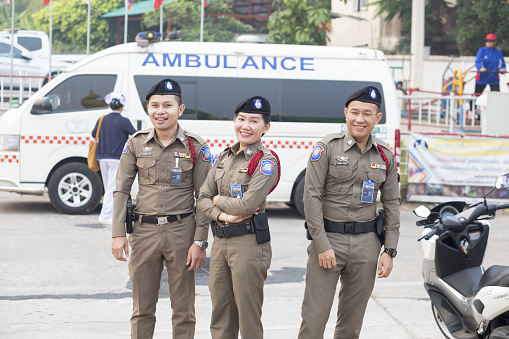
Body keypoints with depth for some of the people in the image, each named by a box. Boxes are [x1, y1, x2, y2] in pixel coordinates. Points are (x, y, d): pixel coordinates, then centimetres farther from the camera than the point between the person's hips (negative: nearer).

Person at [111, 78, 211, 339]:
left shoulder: (196, 147, -1)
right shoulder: (136, 144, 4)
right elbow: (121, 190, 6)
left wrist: (199, 242, -8)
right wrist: (118, 234, -2)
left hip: (181, 231, -2)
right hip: (144, 230, 2)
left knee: (184, 311, 5)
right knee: (142, 310, 9)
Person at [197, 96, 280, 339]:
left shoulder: (265, 161, -9)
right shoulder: (224, 157, 12)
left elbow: (247, 204, -19)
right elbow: (203, 198, 9)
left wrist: (218, 200, -2)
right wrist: (223, 215, -10)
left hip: (249, 243, -7)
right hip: (220, 241, 7)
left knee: (248, 318, 0)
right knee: (220, 319, 12)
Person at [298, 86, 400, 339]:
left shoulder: (385, 156, 8)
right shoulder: (328, 147, -4)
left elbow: (392, 204, 12)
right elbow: (312, 197, -7)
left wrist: (389, 251, 5)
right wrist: (322, 245, -13)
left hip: (366, 243, 4)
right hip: (328, 238, -3)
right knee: (314, 318, -5)